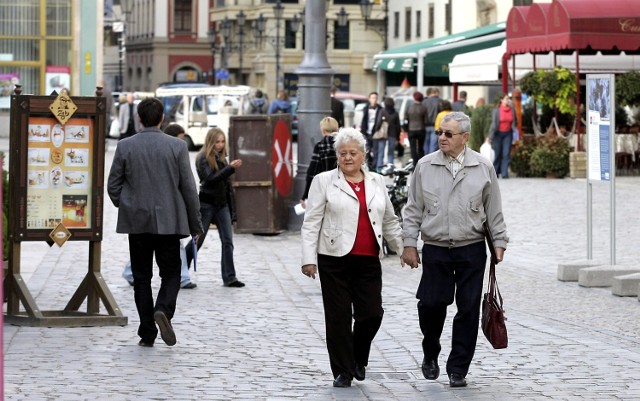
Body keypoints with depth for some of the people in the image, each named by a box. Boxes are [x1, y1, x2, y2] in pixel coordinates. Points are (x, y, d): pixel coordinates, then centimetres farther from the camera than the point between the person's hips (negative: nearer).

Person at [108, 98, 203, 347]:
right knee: (170, 273, 9)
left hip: (137, 222, 1)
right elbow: (188, 188, -3)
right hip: (169, 222, -1)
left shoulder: (125, 146, -3)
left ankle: (147, 333, 7)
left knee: (142, 277, 9)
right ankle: (163, 310, -19)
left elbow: (113, 186, 1)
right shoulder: (177, 146, -5)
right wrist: (195, 224, 5)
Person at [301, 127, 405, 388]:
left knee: (371, 313, -4)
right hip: (335, 260, -3)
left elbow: (389, 222, 22)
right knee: (339, 317, 0)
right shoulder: (324, 182, 2)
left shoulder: (377, 183, 14)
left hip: (368, 261, 3)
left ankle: (358, 359, 22)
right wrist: (309, 258, -7)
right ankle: (343, 371, 11)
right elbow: (311, 223, -1)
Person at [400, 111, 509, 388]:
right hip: (435, 249, 0)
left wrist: (499, 242, 6)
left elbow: (494, 210, 9)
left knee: (468, 309, 0)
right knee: (430, 304, -5)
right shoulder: (425, 166, 3)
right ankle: (430, 355, 22)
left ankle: (458, 369, 10)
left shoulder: (483, 168, 3)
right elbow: (414, 209, 7)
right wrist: (409, 243, 3)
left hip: (471, 250, 0)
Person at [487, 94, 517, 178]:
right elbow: (493, 124, -9)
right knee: (497, 154, 3)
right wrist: (489, 136, -11)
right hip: (498, 133, -2)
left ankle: (504, 173, -5)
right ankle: (495, 172, 16)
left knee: (506, 154, -4)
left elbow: (514, 123, 11)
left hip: (508, 134, 2)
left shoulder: (512, 110, 1)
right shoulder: (496, 111, -8)